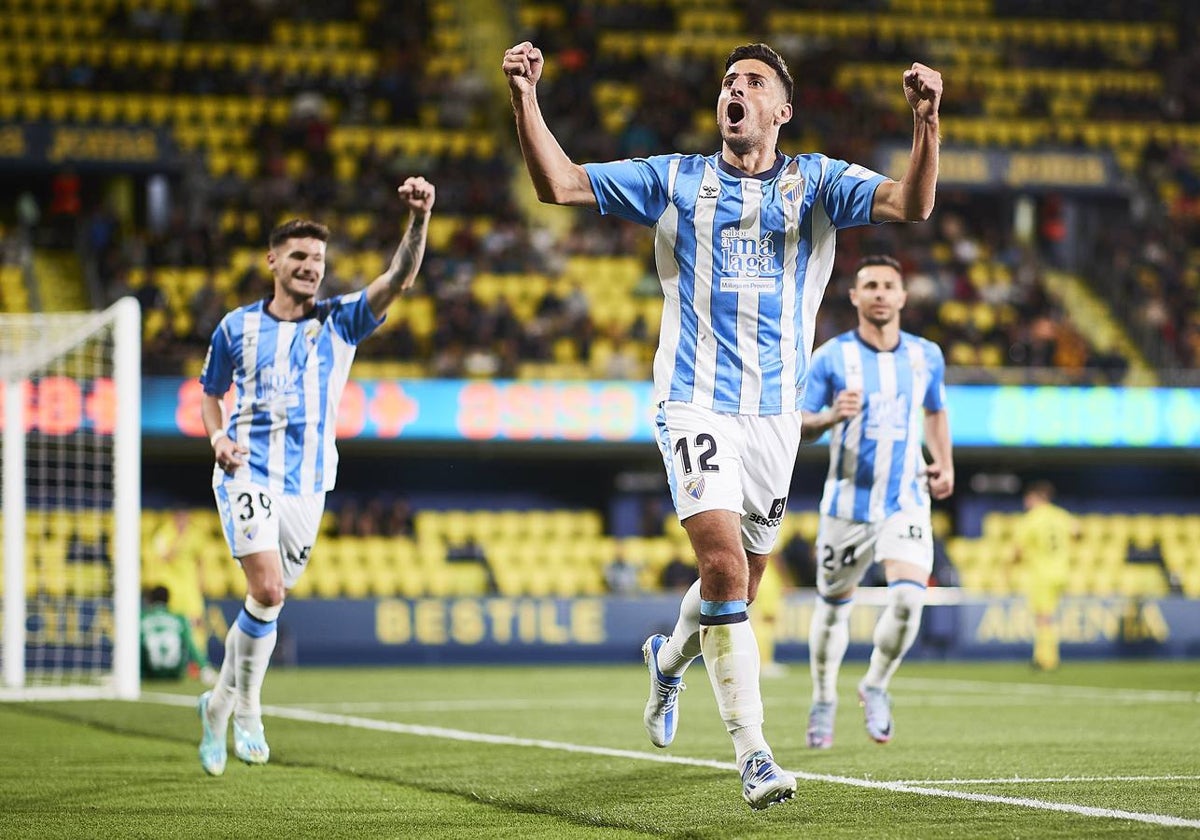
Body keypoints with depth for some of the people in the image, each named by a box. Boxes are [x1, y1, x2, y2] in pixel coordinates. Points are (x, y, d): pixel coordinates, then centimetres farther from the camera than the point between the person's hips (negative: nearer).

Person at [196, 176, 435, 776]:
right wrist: (218, 437, -4)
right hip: (248, 475, -2)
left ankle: (219, 704, 29)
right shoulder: (237, 327, 4)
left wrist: (418, 220, -30)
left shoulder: (340, 321, 2)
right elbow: (210, 392, 18)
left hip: (307, 484, 2)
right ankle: (247, 709, -3)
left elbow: (399, 278, -13)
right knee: (268, 591, -19)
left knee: (269, 601, 9)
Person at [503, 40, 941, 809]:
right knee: (724, 564, -20)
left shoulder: (816, 183, 6)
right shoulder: (675, 180, 7)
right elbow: (558, 183, 4)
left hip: (776, 408, 2)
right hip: (696, 401, -2)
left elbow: (912, 205, -8)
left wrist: (926, 121, -25)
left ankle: (670, 657, 46)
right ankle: (752, 752, -17)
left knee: (741, 581, 12)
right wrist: (525, 98, -10)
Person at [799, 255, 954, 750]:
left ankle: (876, 686, 4)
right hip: (847, 502, -1)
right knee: (833, 606, 9)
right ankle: (823, 702, 32)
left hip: (906, 501, 1)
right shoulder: (832, 357, -5)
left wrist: (945, 465, 9)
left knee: (908, 595, -20)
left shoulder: (926, 356, 5)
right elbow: (800, 428, -2)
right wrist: (832, 416, -23)